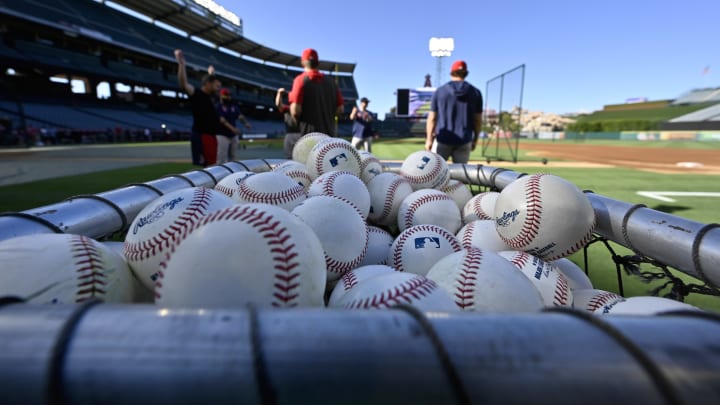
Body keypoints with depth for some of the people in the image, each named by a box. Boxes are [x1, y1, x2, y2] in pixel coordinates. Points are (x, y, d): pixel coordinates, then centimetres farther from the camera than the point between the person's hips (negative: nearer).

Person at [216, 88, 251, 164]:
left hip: (234, 135, 6)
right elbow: (222, 120, -18)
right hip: (222, 135, -6)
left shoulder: (234, 106, 12)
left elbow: (240, 116, -2)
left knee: (232, 156, 12)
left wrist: (246, 123, -24)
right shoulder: (218, 106, -6)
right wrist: (232, 128, -33)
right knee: (221, 158, -7)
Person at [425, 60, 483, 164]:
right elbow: (478, 120, 4)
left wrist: (429, 139, 2)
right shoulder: (475, 92, 3)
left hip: (442, 139, -1)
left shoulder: (439, 91, 0)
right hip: (464, 141, 1)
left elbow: (432, 118, -2)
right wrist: (475, 139, 14)